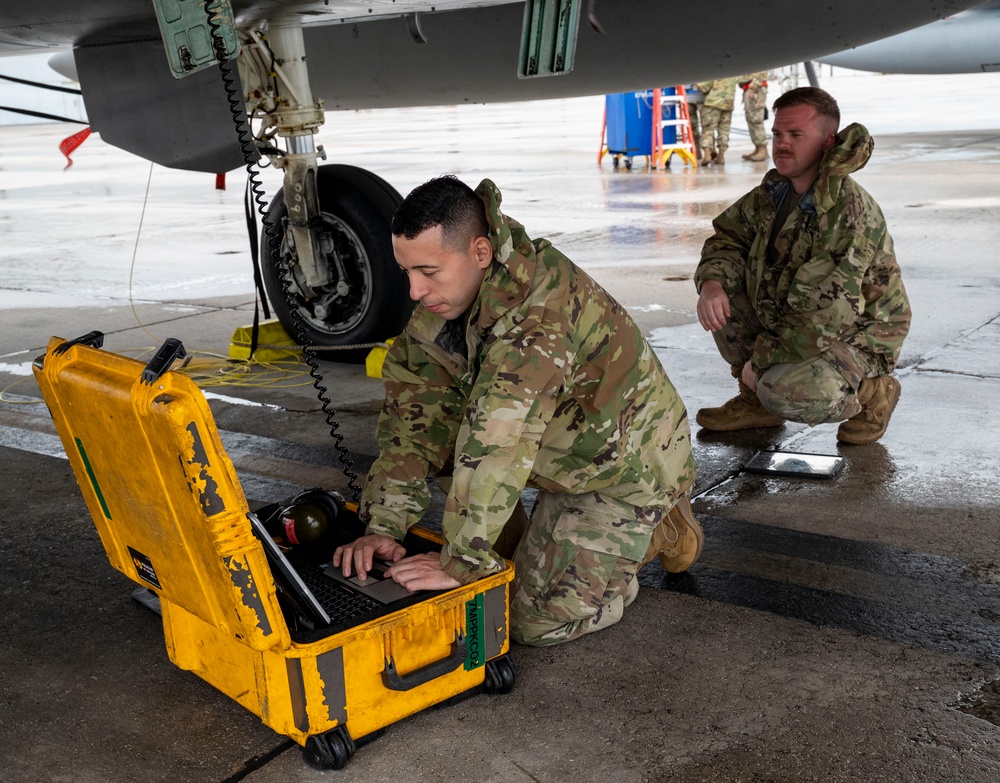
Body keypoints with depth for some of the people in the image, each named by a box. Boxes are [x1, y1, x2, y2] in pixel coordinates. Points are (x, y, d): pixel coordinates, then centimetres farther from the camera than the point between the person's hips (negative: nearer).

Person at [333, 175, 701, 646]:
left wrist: (461, 562, -40)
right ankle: (513, 544, 9)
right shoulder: (442, 299, -9)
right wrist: (382, 528, -20)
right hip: (559, 447, 8)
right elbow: (413, 417, -11)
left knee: (537, 619, -13)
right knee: (428, 411, -7)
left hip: (625, 464, -8)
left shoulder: (540, 308, -37)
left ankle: (656, 529, 8)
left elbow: (499, 445, -42)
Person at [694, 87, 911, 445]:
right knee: (724, 294, -4)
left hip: (853, 336, -8)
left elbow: (824, 316, -31)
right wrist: (712, 284, -18)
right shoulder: (774, 191, -2)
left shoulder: (851, 210, -28)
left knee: (785, 393, -33)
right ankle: (755, 401, 7)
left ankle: (871, 392, -2)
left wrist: (762, 358, -23)